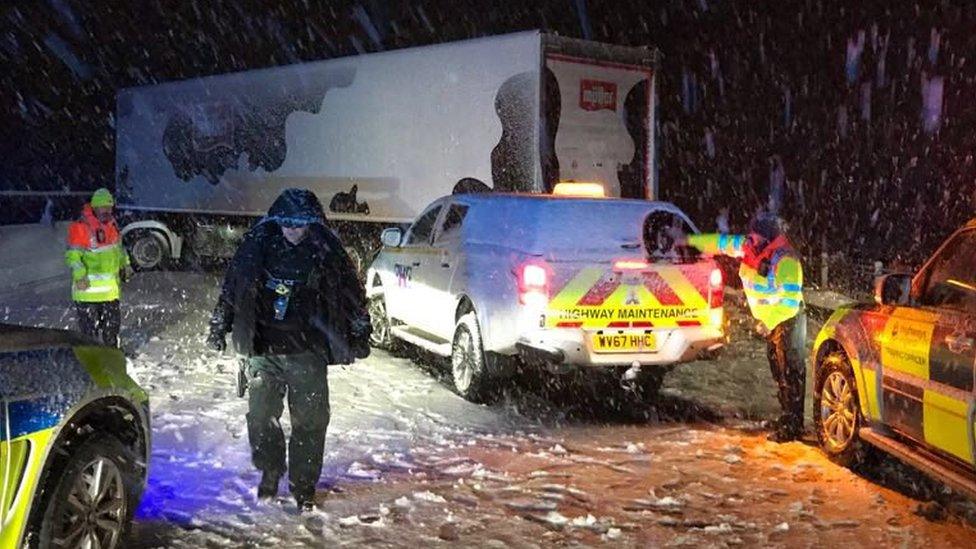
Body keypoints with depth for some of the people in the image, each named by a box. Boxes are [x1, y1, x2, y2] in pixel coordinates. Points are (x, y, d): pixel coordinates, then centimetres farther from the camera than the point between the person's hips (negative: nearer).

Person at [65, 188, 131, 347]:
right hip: (88, 286, -7)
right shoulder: (81, 226, -14)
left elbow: (119, 247, 26)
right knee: (90, 327, 0)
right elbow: (72, 255, -16)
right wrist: (80, 275, -24)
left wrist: (125, 265, 16)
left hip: (111, 286, 7)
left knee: (113, 322, 16)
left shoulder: (112, 225, 10)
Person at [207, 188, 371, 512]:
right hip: (263, 350, 2)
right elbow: (231, 288, 12)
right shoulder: (257, 245, 1)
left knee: (309, 421, 0)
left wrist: (359, 335, 6)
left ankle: (303, 485, 14)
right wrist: (219, 327, 14)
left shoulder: (325, 252, -2)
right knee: (261, 416, 6)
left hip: (307, 353, -1)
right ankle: (270, 473, 28)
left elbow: (352, 295, 7)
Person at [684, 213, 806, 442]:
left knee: (791, 373, -7)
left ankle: (792, 426, -5)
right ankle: (788, 418, 21)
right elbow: (722, 242, 12)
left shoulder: (785, 261, -27)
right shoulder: (749, 247, -2)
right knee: (778, 371, 13)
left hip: (788, 320, -9)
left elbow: (791, 299, -28)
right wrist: (691, 240, 15)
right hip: (771, 320, 9)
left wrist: (769, 322, -30)